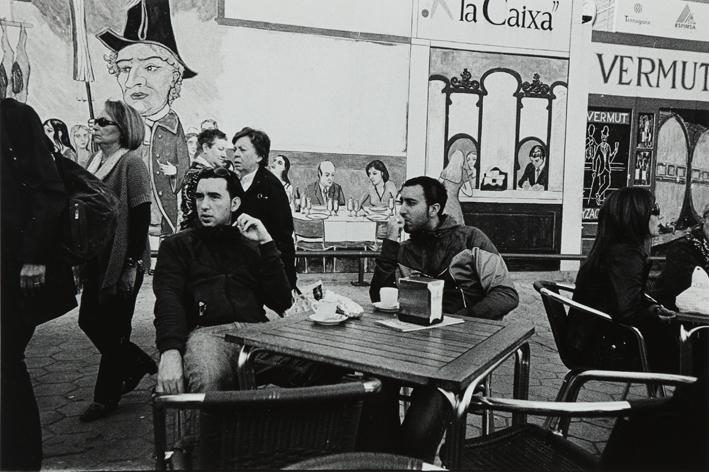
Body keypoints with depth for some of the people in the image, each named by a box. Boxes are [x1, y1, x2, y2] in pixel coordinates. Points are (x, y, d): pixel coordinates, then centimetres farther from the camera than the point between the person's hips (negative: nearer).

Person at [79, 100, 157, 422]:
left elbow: (141, 217, -16)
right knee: (89, 320, 12)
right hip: (96, 259, 8)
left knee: (113, 328, 2)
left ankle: (106, 396, 19)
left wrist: (133, 265, -18)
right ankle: (139, 365, 31)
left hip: (123, 260, -8)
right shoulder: (94, 162, 11)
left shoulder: (131, 163, -11)